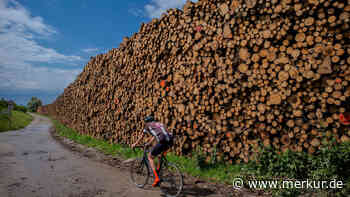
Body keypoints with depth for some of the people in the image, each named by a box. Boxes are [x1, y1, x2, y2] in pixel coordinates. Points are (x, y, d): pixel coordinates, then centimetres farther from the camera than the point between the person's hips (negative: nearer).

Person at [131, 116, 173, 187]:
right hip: (170, 141, 7)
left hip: (162, 141, -6)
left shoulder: (148, 125, 19)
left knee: (150, 157, 13)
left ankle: (156, 178, 4)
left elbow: (141, 136, 32)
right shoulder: (159, 124, 33)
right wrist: (149, 143, 60)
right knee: (160, 152, 35)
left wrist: (135, 144, 48)